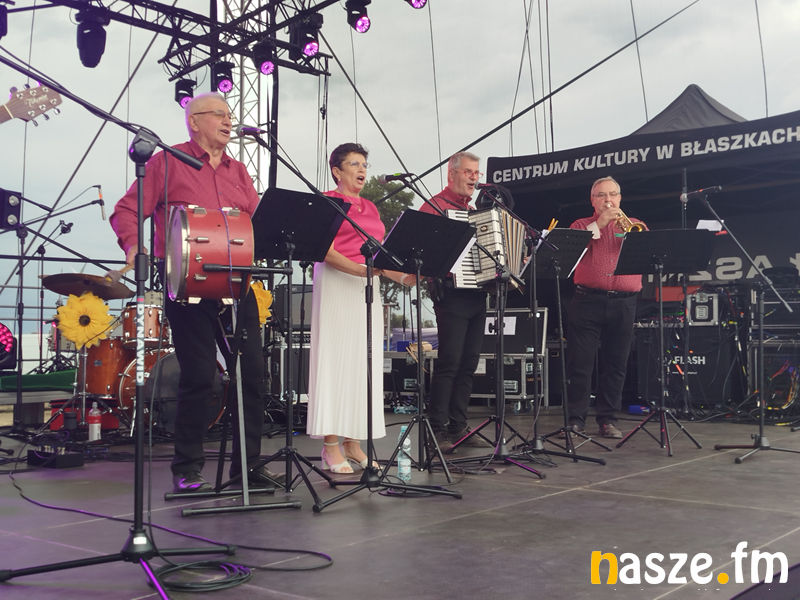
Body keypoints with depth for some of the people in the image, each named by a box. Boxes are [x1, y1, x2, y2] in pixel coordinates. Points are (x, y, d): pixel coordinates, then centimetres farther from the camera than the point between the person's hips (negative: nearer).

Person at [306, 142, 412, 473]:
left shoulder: (371, 208, 20)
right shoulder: (327, 201, -1)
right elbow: (326, 251, -11)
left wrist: (400, 276, 2)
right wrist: (359, 270, -23)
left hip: (367, 287, 7)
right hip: (336, 284, -7)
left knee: (364, 362, 5)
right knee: (335, 359, -8)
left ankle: (353, 443, 10)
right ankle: (330, 446, -4)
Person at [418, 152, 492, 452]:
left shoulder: (473, 210, 22)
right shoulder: (436, 206, -4)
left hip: (477, 295, 8)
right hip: (452, 294, -8)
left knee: (468, 363, 9)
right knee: (449, 362, -9)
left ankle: (458, 427, 15)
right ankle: (437, 430, -3)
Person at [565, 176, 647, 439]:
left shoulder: (634, 226, 18)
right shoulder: (582, 225, 13)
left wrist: (636, 237, -13)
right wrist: (599, 224, -11)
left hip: (624, 304, 2)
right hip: (588, 301, -2)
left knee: (616, 365, 4)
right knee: (580, 363, -4)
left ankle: (608, 419, 12)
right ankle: (576, 419, 3)